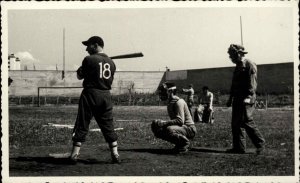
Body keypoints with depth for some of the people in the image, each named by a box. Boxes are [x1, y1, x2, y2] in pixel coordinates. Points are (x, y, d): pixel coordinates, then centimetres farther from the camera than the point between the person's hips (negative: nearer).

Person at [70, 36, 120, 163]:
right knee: (108, 126, 10)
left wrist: (80, 69, 19)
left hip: (90, 94, -5)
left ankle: (75, 154, 3)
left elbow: (80, 76, 1)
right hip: (106, 95, 5)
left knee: (82, 125, 2)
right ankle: (115, 154, 8)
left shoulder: (89, 59, -7)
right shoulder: (111, 62, 9)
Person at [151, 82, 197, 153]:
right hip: (181, 127, 10)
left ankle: (185, 143, -11)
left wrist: (164, 123, -30)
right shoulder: (170, 103, 13)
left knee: (169, 130, -35)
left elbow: (180, 121, -27)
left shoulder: (178, 102, -17)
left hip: (189, 129, -10)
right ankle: (179, 144, 8)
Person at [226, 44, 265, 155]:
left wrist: (248, 97, -23)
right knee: (235, 123, 6)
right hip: (237, 99, 9)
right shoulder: (237, 67, 19)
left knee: (247, 121, -10)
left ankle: (260, 143, 2)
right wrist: (231, 98, 20)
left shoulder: (250, 65, -7)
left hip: (246, 99, -9)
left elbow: (252, 83, -15)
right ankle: (239, 147, 11)